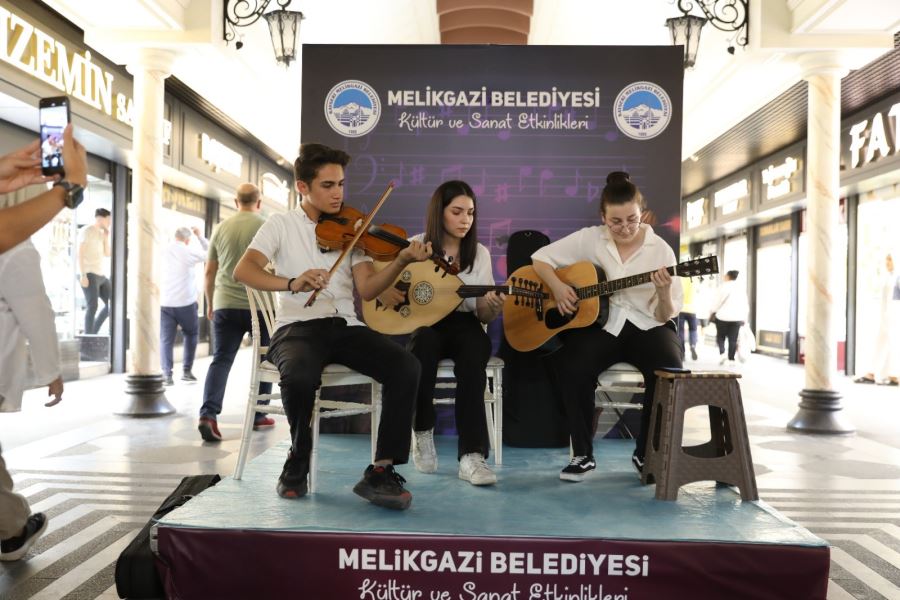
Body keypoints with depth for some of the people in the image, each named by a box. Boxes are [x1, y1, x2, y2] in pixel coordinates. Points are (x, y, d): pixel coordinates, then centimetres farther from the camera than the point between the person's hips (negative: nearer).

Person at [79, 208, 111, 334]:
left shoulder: (101, 233, 18)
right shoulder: (87, 231, -6)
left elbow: (107, 254, 14)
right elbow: (80, 254, -13)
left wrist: (106, 237, 5)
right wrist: (83, 275, -20)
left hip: (101, 276, 8)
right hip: (89, 275, -8)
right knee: (92, 306, -13)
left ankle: (93, 332, 14)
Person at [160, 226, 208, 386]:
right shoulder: (190, 251, -3)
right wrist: (200, 236, 19)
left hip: (165, 303, 2)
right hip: (186, 302, -2)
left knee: (166, 340, 2)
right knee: (191, 334, 18)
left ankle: (167, 374, -9)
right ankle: (186, 371, 16)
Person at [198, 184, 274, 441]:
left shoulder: (221, 228, 7)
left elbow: (209, 272, 11)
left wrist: (210, 303, 23)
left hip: (225, 305, 2)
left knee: (221, 360, 3)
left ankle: (208, 414, -14)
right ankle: (258, 415, 20)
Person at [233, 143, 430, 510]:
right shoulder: (282, 225, 6)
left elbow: (366, 289, 0)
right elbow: (243, 271, -10)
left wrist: (401, 261, -18)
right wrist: (291, 282, -28)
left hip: (345, 326, 3)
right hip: (298, 326, -3)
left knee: (406, 367, -24)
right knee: (299, 375, -38)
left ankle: (382, 471, -16)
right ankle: (298, 459, -7)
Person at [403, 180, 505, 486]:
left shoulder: (480, 254, 8)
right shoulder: (414, 246, 2)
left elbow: (483, 315, 6)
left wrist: (492, 307, -18)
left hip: (461, 325, 2)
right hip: (420, 325, -1)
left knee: (476, 346, -35)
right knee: (425, 341, -38)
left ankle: (472, 454, -39)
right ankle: (423, 432, -14)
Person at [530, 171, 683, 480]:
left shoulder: (660, 249, -2)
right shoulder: (589, 239, -1)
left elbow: (666, 315, -3)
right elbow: (540, 258, 5)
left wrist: (664, 293, -27)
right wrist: (557, 287, -13)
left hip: (647, 326, 0)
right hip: (601, 324, 0)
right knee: (574, 366, -31)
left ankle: (645, 453, -5)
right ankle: (582, 454, -10)